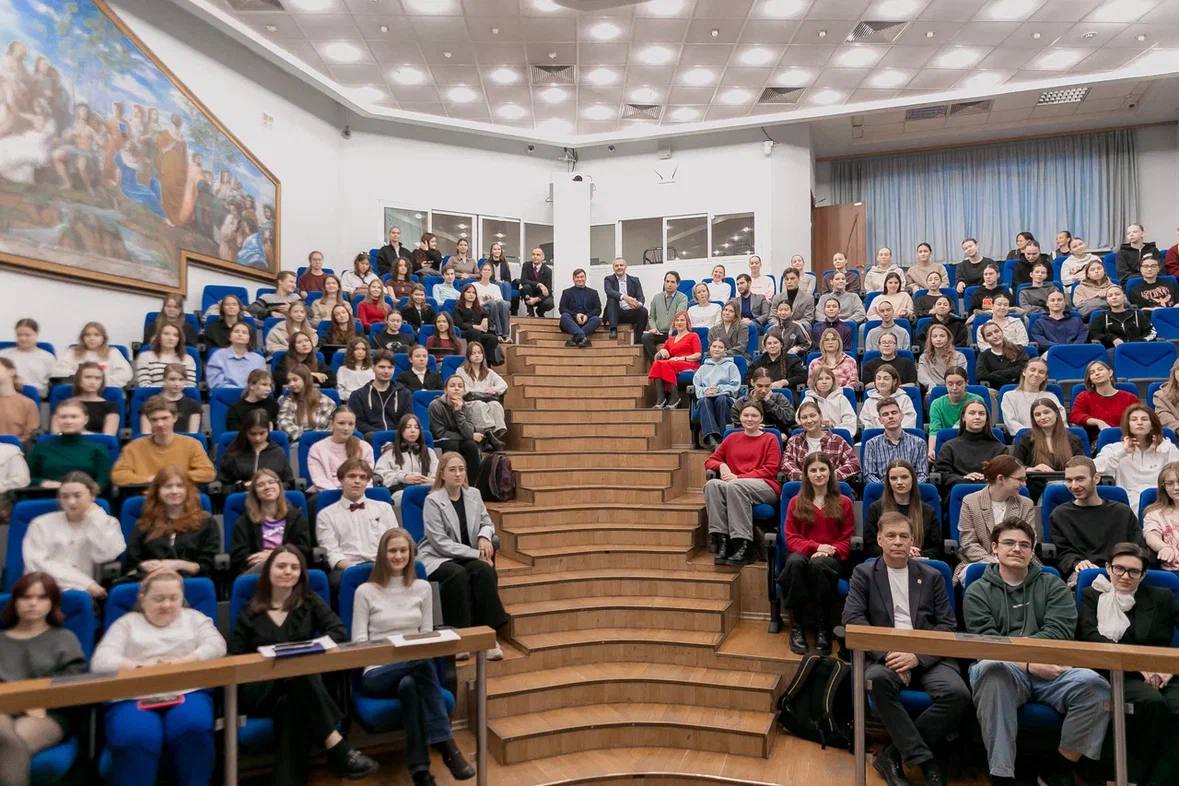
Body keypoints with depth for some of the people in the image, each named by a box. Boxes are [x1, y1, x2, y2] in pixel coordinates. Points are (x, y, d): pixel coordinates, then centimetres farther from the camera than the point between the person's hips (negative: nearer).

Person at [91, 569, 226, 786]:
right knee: (135, 738, -35)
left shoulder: (193, 617, 23)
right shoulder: (126, 623, 20)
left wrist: (180, 662, -11)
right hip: (132, 697, 0)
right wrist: (140, 667, -14)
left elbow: (216, 646, 6)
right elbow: (100, 662, 4)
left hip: (187, 692, 1)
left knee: (193, 729, -33)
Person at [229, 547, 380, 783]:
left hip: (302, 684, 1)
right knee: (297, 669, -36)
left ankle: (288, 779, -34)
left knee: (290, 706, -38)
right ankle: (337, 746, -41)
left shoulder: (310, 601, 15)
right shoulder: (250, 611, 14)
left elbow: (339, 632, 1)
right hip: (261, 690, 0)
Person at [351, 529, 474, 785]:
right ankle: (446, 746, -35)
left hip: (415, 669, 3)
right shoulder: (366, 591, 3)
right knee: (423, 664, -36)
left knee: (410, 684, -37)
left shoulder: (423, 588, 13)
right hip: (378, 673, -3)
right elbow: (358, 642, -1)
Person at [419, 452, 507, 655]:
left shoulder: (473, 494, 7)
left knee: (483, 569, -28)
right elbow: (440, 542, -14)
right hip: (437, 558, -4)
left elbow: (487, 522, 17)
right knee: (458, 574, -35)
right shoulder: (432, 500, -9)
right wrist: (476, 553, -18)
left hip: (467, 557, 4)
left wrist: (484, 536, -9)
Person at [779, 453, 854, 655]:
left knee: (818, 564, -39)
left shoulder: (843, 503, 14)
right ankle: (796, 627, -30)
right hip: (803, 554, 1)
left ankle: (823, 629, -30)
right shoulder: (796, 503, 16)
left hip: (832, 558, -1)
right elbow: (791, 539, 7)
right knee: (795, 562, -38)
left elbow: (846, 541, 8)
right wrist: (816, 546, -12)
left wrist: (828, 551, -14)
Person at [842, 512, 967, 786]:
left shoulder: (932, 576, 16)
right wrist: (886, 653, -17)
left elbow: (948, 625, 7)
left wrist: (918, 656, -11)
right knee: (877, 679, -36)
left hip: (927, 657, 2)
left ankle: (893, 754, -14)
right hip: (885, 655, -2)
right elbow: (852, 618, -1)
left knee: (958, 693, -28)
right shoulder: (863, 573, 11)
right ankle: (924, 758, -20)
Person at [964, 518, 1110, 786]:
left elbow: (1058, 633, 2)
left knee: (1094, 685, -29)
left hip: (1048, 671, 2)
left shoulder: (1053, 586, 20)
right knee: (991, 670, -38)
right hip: (1006, 670, -2)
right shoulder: (978, 591, 15)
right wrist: (1027, 663, -16)